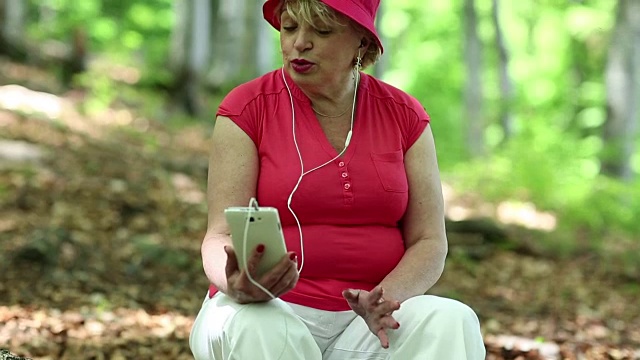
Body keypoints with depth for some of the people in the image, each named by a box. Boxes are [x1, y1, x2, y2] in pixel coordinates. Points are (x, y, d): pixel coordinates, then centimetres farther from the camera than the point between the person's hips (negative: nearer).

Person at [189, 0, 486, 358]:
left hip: (366, 320, 2)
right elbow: (222, 236, -7)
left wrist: (387, 300, -18)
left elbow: (429, 242, 4)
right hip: (274, 310, -2)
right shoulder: (247, 108, -1)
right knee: (256, 328, -37)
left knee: (451, 321, -28)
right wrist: (236, 282, -31)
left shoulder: (404, 114, 7)